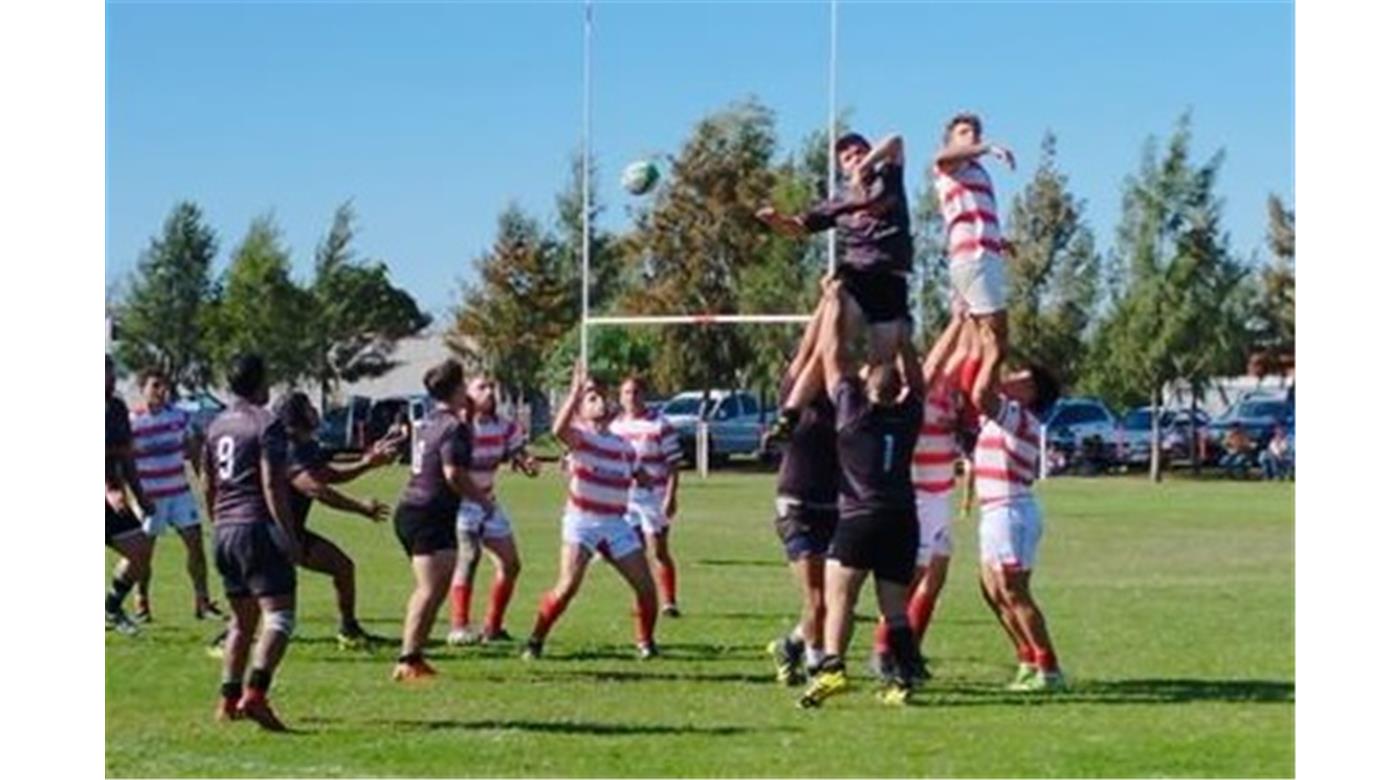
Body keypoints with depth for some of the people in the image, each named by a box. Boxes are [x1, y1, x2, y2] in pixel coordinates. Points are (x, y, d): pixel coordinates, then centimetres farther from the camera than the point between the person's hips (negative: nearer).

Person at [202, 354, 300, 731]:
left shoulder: (217, 425, 16)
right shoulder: (267, 424, -8)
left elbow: (207, 486, 20)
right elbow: (272, 484, -15)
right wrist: (290, 537, -14)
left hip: (225, 531, 8)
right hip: (258, 527, -8)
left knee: (242, 621, 18)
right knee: (279, 617, -10)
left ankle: (228, 699, 17)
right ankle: (254, 692, -25)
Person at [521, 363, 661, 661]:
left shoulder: (622, 445, 13)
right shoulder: (580, 436, -5)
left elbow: (641, 475, 28)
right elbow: (559, 429, -29)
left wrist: (649, 479, 8)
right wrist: (576, 391, -33)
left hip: (616, 524, 5)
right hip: (582, 522, -5)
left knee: (646, 586, -1)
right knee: (568, 586, -17)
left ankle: (646, 642, 18)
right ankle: (535, 641, -3)